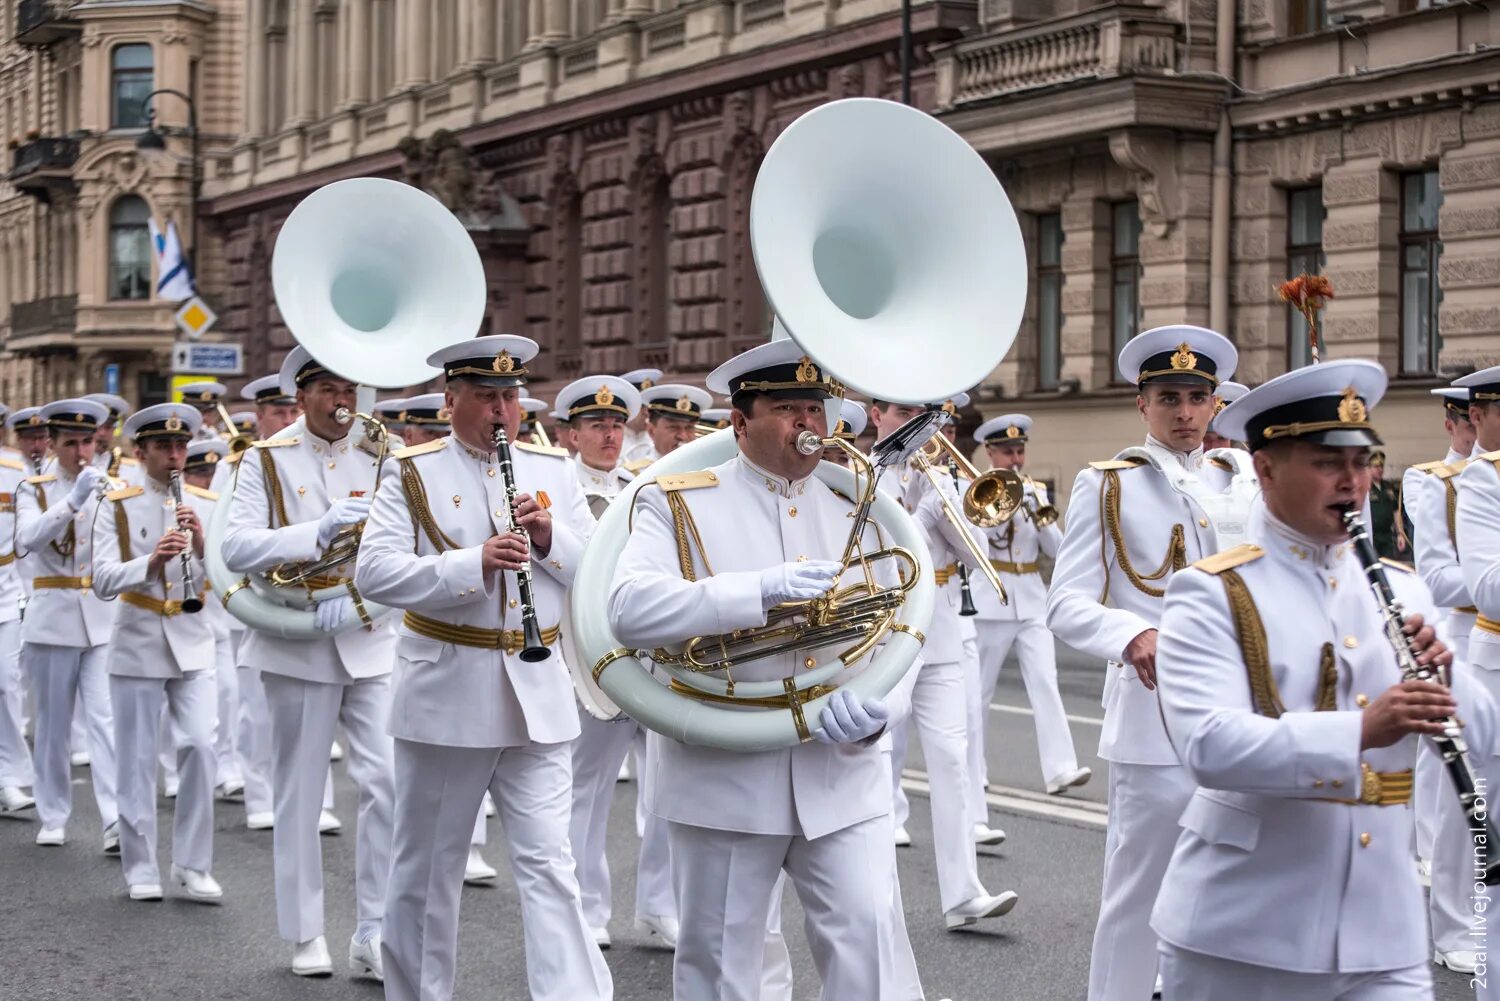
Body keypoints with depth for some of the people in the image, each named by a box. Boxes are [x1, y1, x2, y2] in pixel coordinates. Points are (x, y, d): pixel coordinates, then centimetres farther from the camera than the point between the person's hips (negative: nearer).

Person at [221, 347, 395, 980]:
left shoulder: (379, 460, 7)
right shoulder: (267, 461, 0)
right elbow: (237, 549, -13)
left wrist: (358, 593, -18)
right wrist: (318, 531, -24)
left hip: (372, 642, 2)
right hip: (297, 647, -1)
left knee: (390, 783, -7)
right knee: (300, 793, 7)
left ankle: (374, 934, 2)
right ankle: (305, 934, 19)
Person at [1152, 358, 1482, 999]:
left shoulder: (1400, 591, 11)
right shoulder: (1211, 595, -6)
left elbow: (1482, 736, 8)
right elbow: (1209, 747, -21)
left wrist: (1440, 679, -13)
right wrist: (1359, 731, -33)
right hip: (1241, 934, -4)